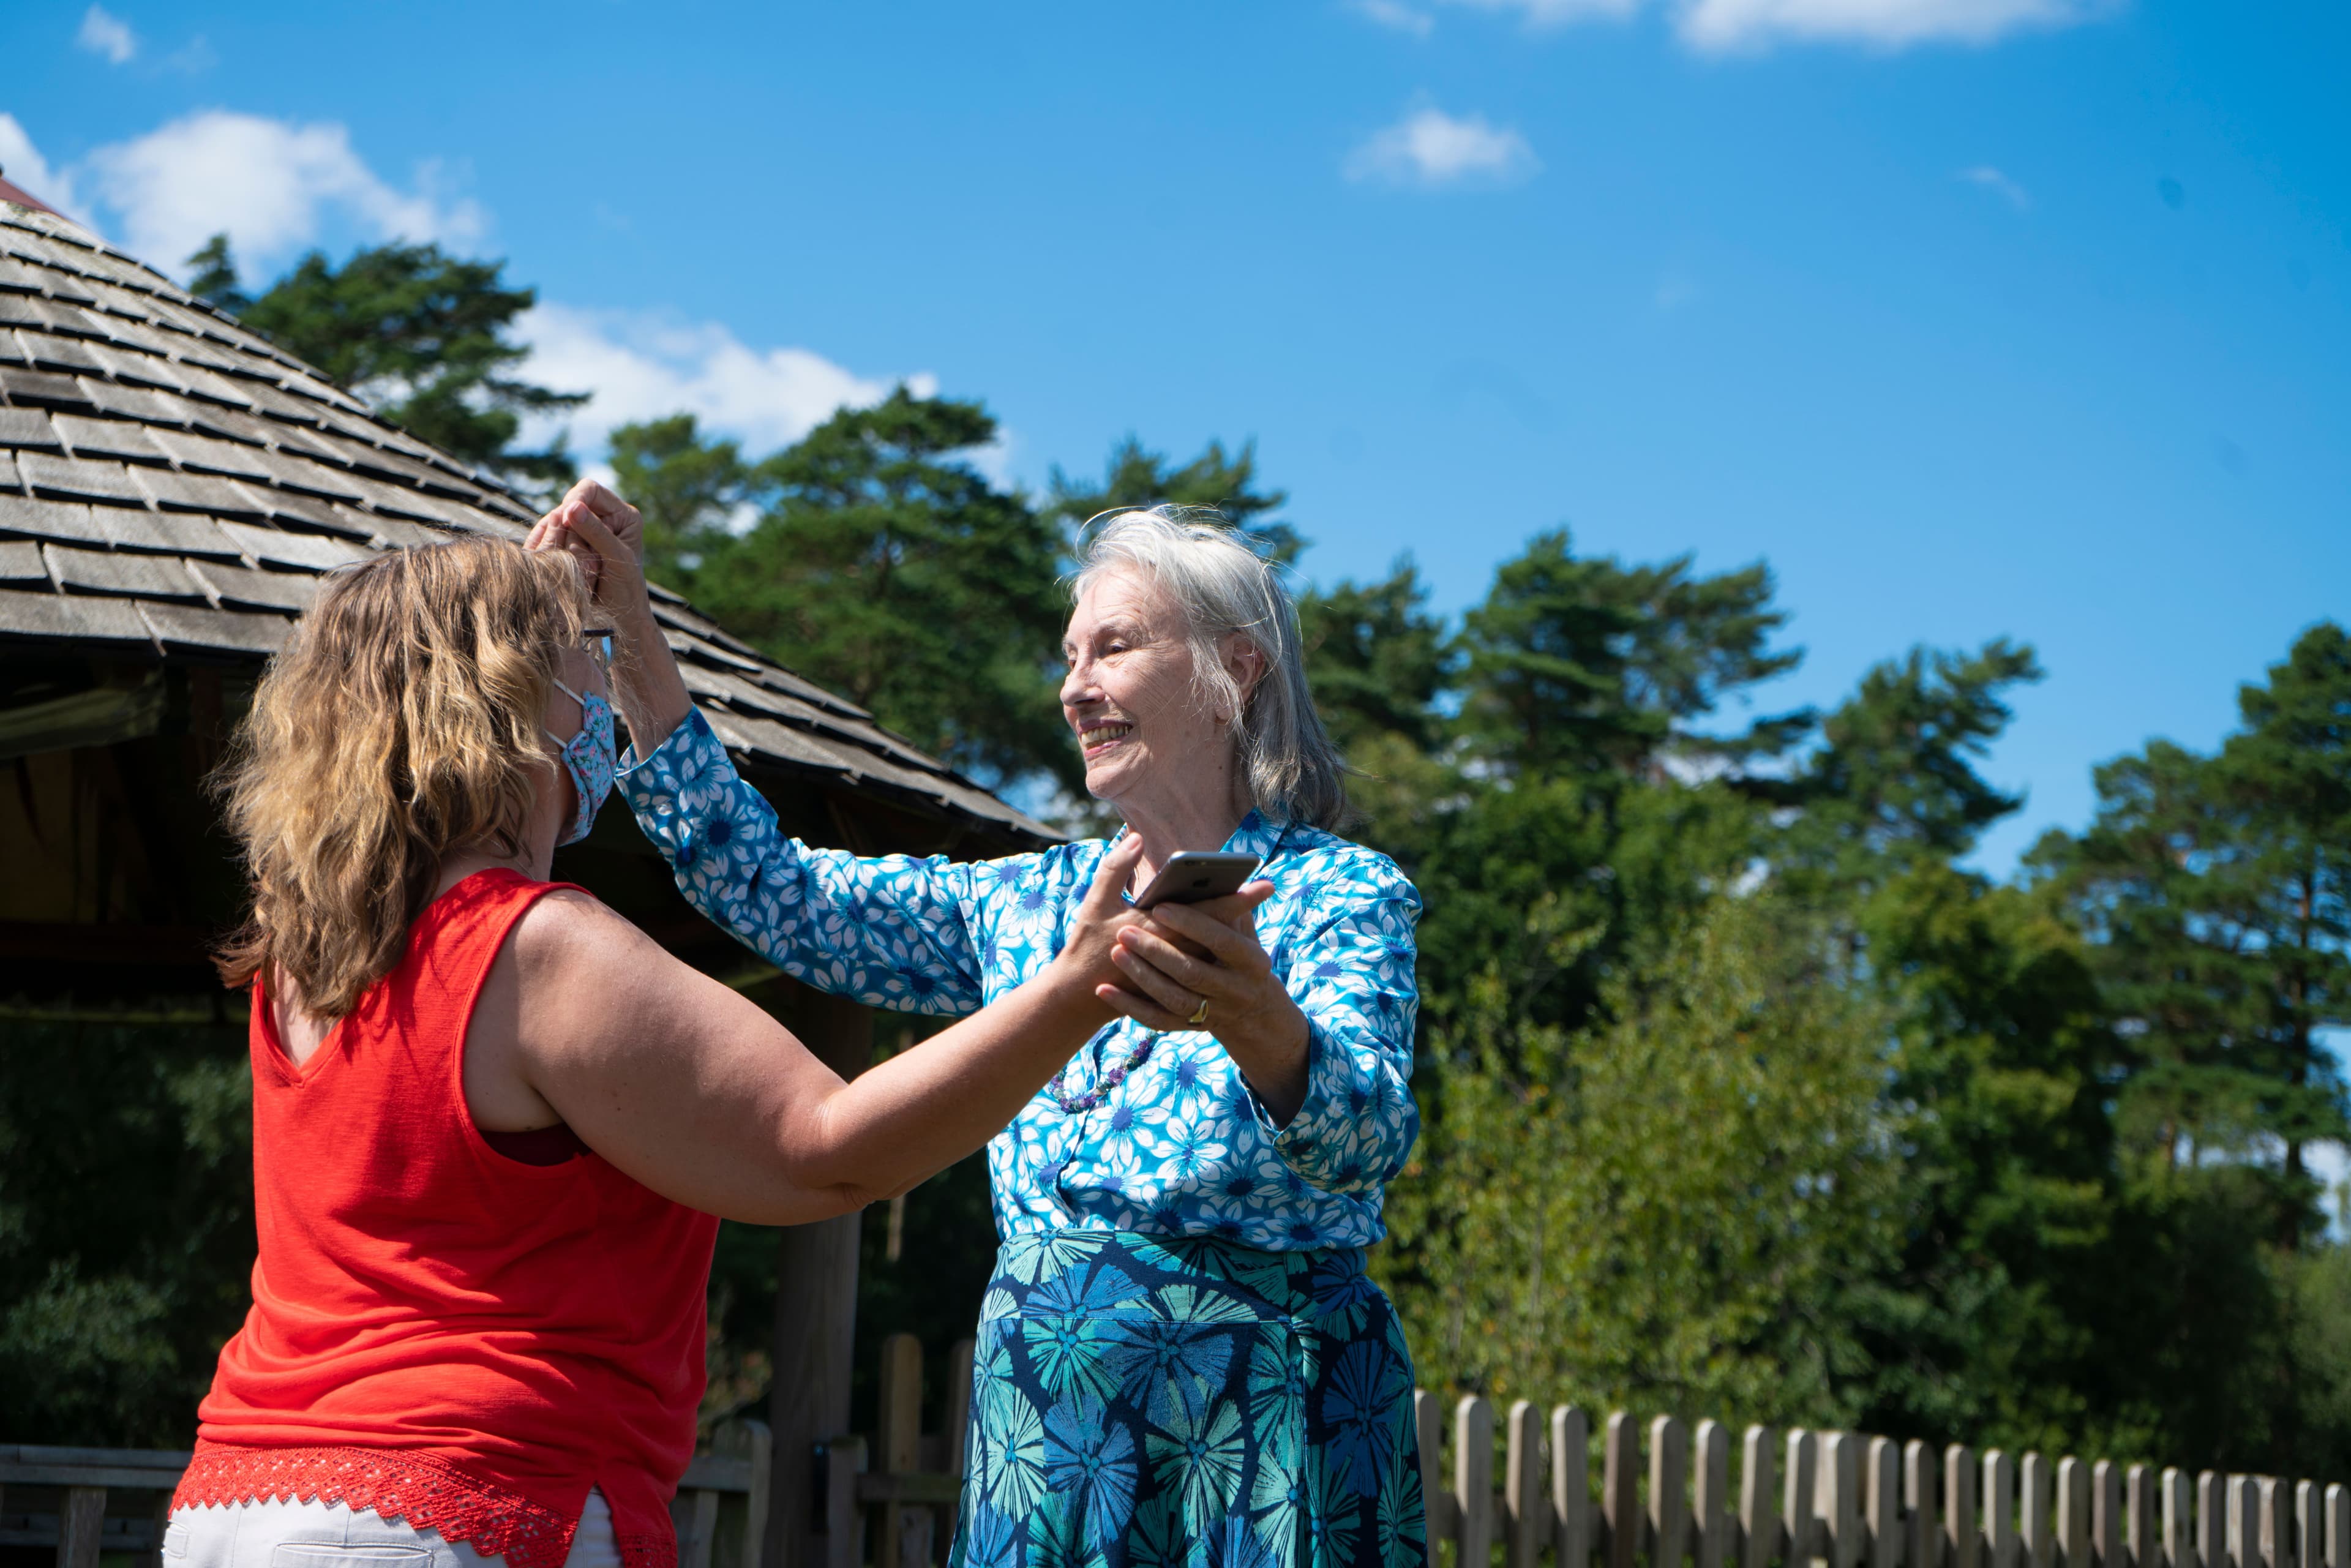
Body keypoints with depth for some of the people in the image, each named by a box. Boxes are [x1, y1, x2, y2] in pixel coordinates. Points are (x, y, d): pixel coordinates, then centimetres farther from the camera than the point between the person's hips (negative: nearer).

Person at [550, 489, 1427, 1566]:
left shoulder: (1345, 898, -4)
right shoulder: (1031, 901, 14)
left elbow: (1367, 1133, -22)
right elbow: (772, 891, 11)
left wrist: (1257, 1026, -46)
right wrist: (627, 630, 7)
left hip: (1260, 1398, -5)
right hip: (1044, 1388, 5)